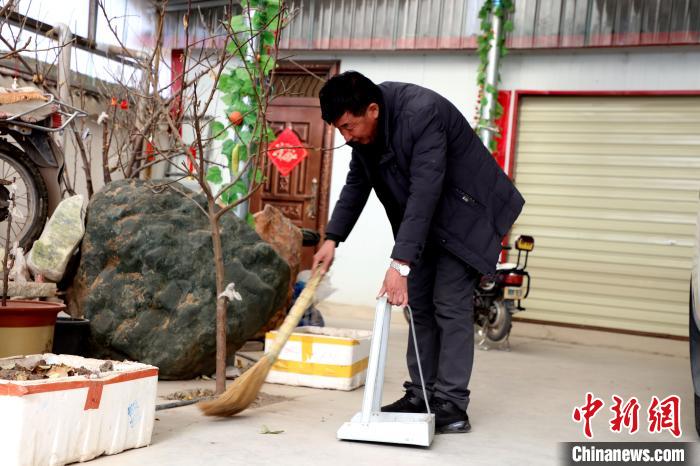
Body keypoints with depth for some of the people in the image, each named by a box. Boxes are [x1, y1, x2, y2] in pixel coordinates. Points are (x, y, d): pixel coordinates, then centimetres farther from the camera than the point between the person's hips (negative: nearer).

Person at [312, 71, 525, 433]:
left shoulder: (421, 113, -32)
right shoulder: (364, 124, -6)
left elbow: (425, 192, -37)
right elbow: (356, 184, 6)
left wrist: (401, 263, -41)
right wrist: (332, 238, -2)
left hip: (465, 213, -8)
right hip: (423, 219, 8)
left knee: (450, 305, -11)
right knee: (417, 304, 6)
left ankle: (451, 405, -5)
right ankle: (421, 396, 13)